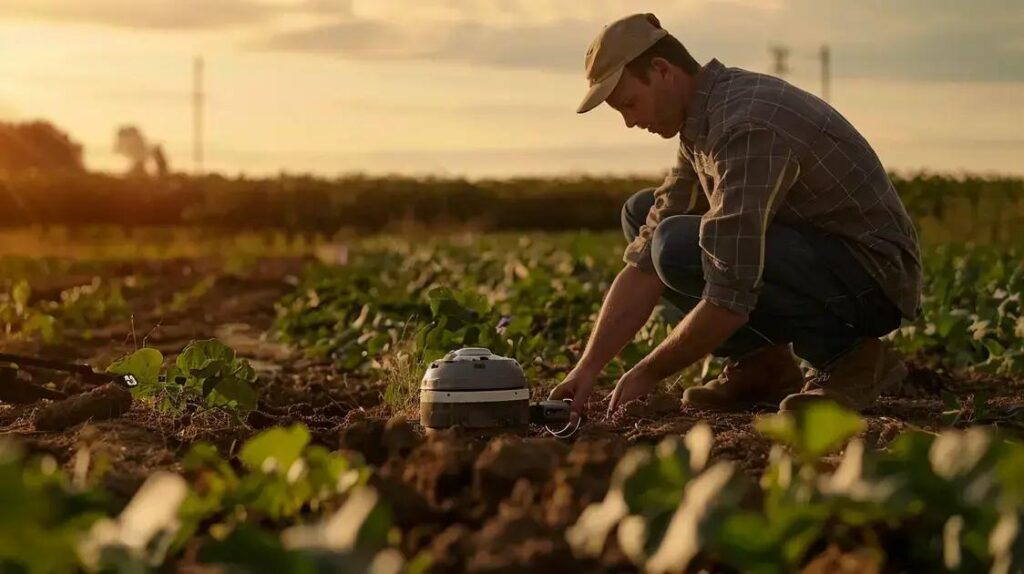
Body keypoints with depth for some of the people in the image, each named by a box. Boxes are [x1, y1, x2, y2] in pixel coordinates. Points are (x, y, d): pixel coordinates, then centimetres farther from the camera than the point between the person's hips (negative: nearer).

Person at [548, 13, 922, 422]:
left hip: (872, 277, -10)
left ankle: (846, 354, -12)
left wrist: (648, 374, -17)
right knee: (640, 215, 8)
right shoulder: (704, 121, 5)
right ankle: (761, 363, 7)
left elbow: (729, 300, -31)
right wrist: (588, 367, -2)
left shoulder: (745, 127, -27)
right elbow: (645, 264, 5)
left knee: (680, 246, -28)